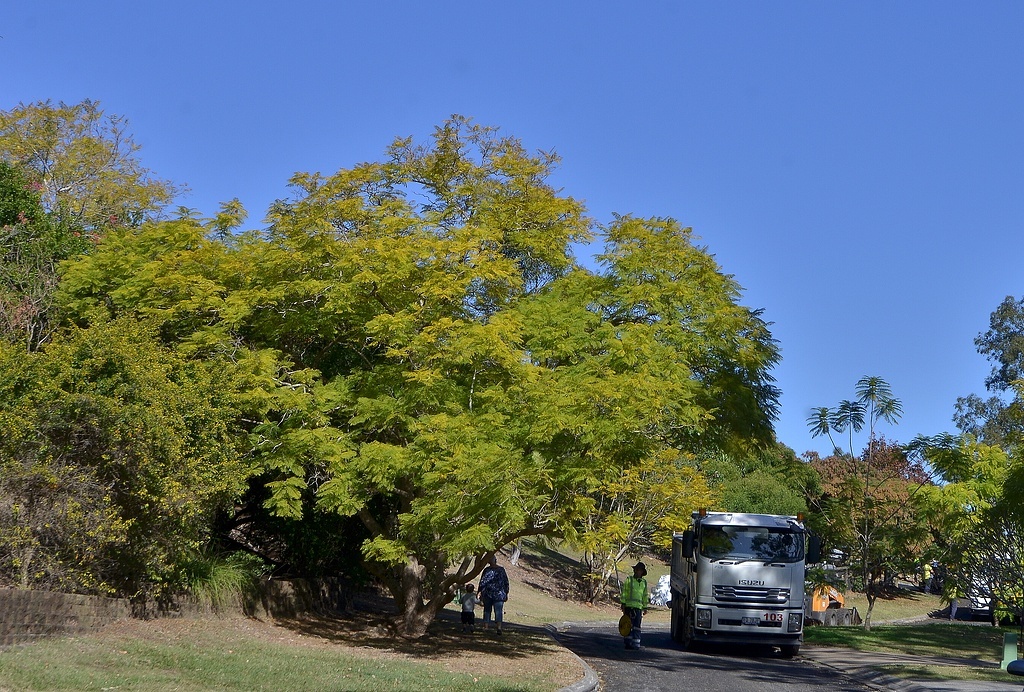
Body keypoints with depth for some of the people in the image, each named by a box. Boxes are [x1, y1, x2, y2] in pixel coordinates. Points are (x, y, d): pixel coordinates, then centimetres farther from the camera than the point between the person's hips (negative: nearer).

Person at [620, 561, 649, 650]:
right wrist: (623, 604, -4)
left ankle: (636, 644, -1)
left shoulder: (644, 582, 16)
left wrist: (645, 607, 18)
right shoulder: (629, 580, 6)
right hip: (628, 605, -2)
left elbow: (645, 596, 22)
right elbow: (623, 593, 3)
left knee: (637, 626, -2)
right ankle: (628, 643, 4)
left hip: (638, 606, 2)